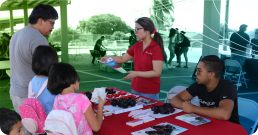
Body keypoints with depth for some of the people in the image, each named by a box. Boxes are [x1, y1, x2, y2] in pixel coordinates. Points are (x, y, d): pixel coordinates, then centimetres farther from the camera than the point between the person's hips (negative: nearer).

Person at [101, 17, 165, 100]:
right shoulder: (136, 46, 4)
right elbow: (122, 59, 12)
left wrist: (137, 73, -25)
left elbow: (157, 72, -19)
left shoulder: (156, 48, -16)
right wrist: (107, 58, -4)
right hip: (135, 89, 6)